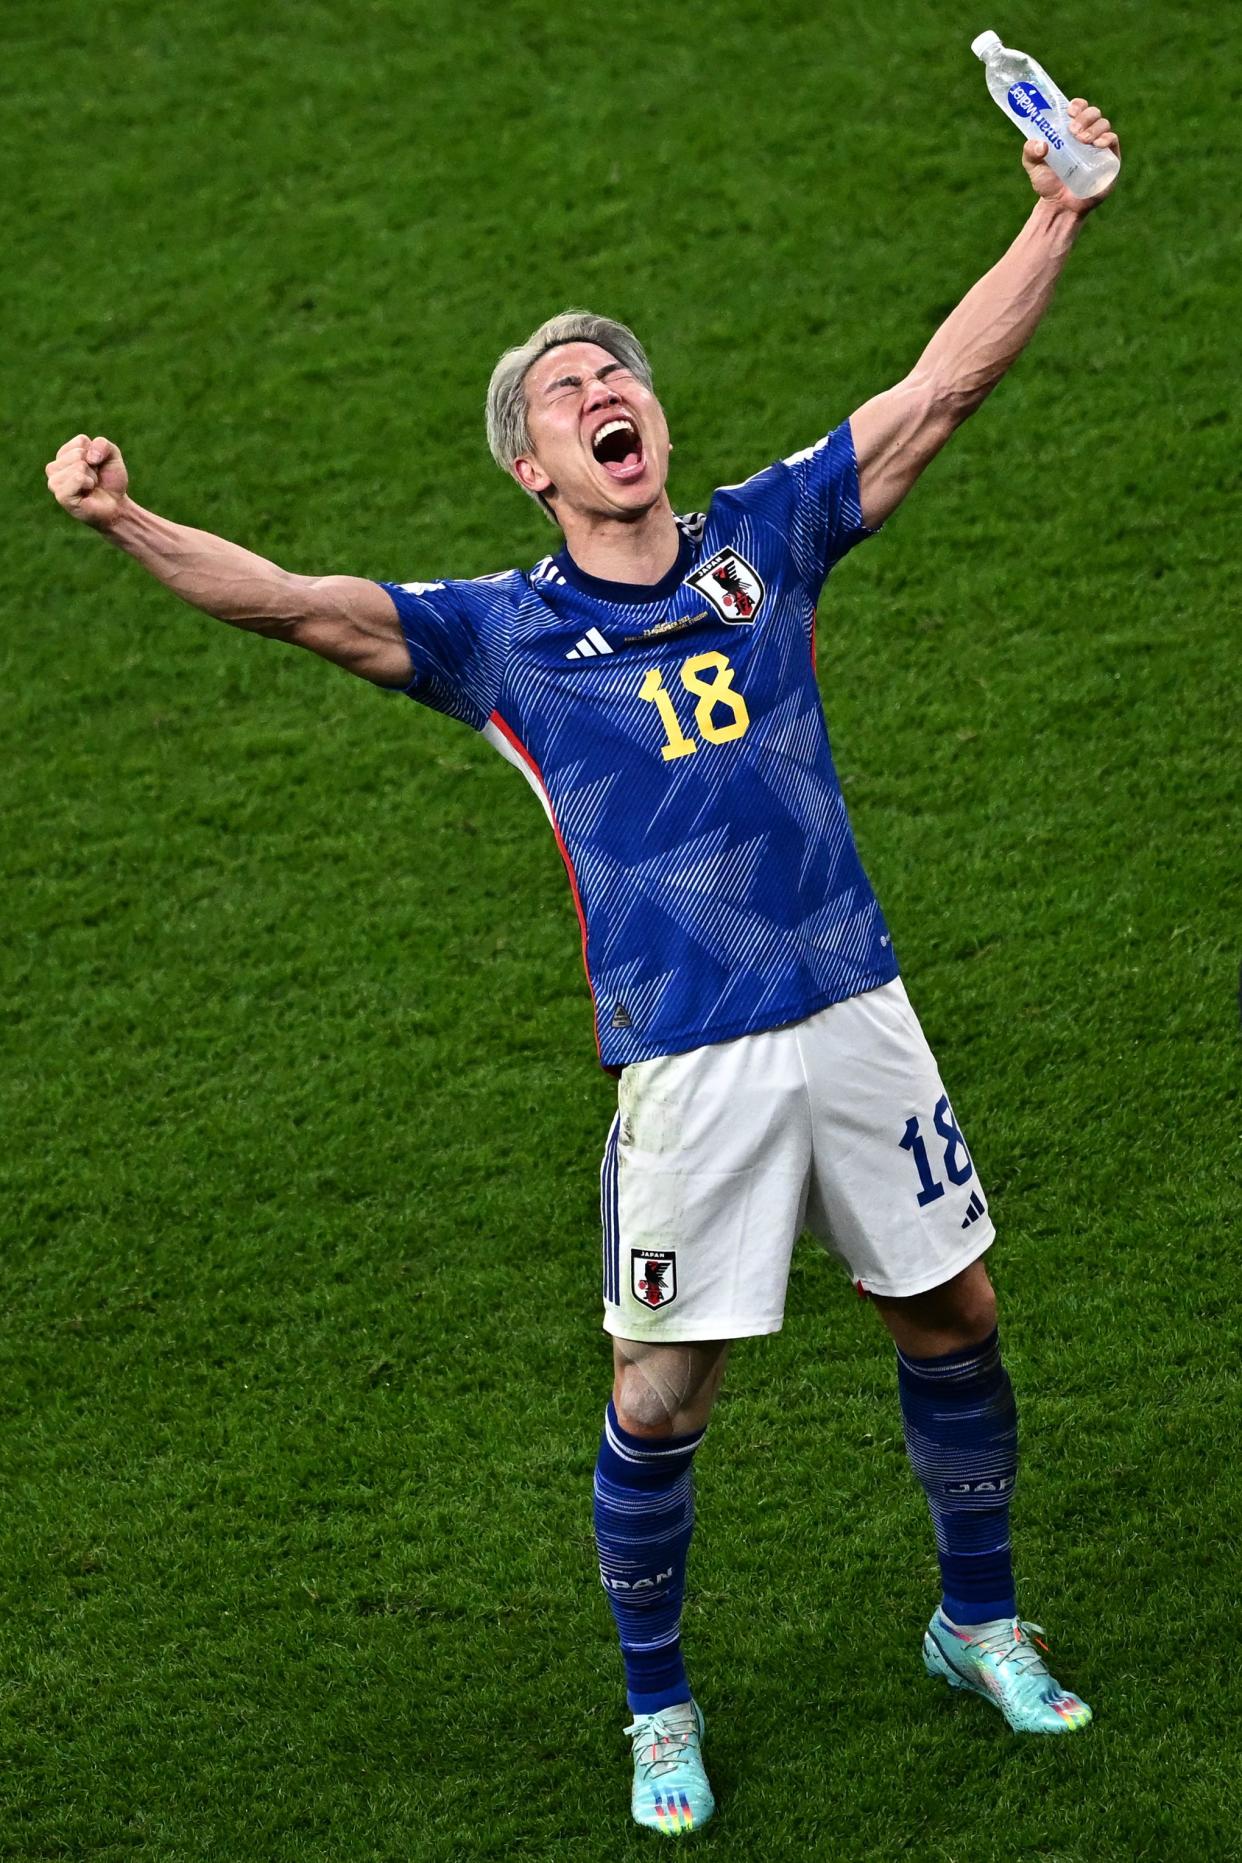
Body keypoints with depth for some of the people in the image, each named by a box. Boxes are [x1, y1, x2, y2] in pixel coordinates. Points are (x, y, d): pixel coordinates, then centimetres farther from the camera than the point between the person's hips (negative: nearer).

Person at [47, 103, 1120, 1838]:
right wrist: (127, 523, -26)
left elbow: (937, 389, 6)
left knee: (951, 1319, 13)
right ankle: (658, 1711, 21)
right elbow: (295, 602, -10)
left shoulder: (766, 538, 8)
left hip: (856, 1014, 3)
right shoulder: (504, 631, 1)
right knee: (663, 1392, 0)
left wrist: (1056, 216, 0)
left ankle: (980, 1622, 36)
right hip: (688, 1061, -3)